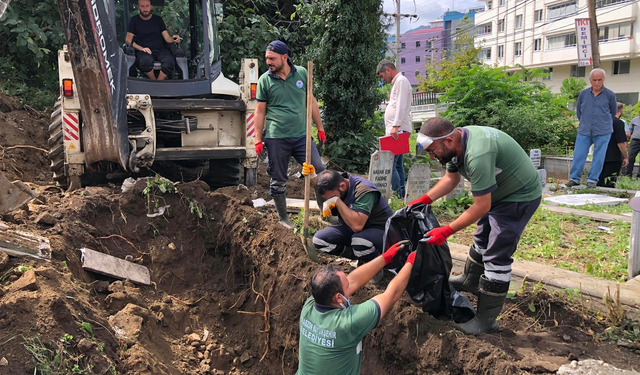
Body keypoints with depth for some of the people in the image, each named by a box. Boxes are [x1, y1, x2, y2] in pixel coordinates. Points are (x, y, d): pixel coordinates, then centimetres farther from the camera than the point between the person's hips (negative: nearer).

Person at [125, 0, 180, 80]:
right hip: (143, 51, -1)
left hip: (160, 50, 2)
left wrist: (173, 39, -13)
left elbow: (167, 38, 13)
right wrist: (142, 48, -13)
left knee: (170, 61, -35)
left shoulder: (158, 19, 18)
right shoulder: (134, 20, 13)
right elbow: (128, 40, 5)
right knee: (146, 61, -40)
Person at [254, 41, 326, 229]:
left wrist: (320, 128, 12)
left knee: (320, 172, -1)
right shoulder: (264, 80, 0)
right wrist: (258, 140, 1)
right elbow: (260, 111, 4)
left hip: (302, 135, 2)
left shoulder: (301, 73, 5)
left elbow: (311, 102, 12)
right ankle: (283, 218, 22)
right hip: (276, 138, -1)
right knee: (278, 180, 5)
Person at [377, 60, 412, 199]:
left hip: (398, 131, -11)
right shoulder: (396, 82, 24)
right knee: (398, 165, 11)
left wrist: (395, 126, -26)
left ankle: (397, 196, -15)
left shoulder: (401, 81, -6)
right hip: (395, 131, 11)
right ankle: (401, 195, 14)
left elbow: (401, 106, -18)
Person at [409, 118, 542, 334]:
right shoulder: (456, 143, -9)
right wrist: (423, 200, -6)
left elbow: (482, 207, -31)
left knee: (497, 256, -8)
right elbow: (450, 179, 6)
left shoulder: (477, 155, -37)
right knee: (482, 240, 24)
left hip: (520, 196, -10)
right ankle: (470, 282, 46)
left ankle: (486, 322, 1)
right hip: (498, 193, 10)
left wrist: (446, 231, -26)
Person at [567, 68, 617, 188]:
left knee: (598, 157, 2)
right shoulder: (583, 94, 3)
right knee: (578, 155, -1)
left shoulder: (610, 95, -2)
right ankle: (574, 179, 8)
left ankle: (592, 180, 11)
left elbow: (613, 112, 12)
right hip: (584, 132, 2)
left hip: (602, 133, -2)